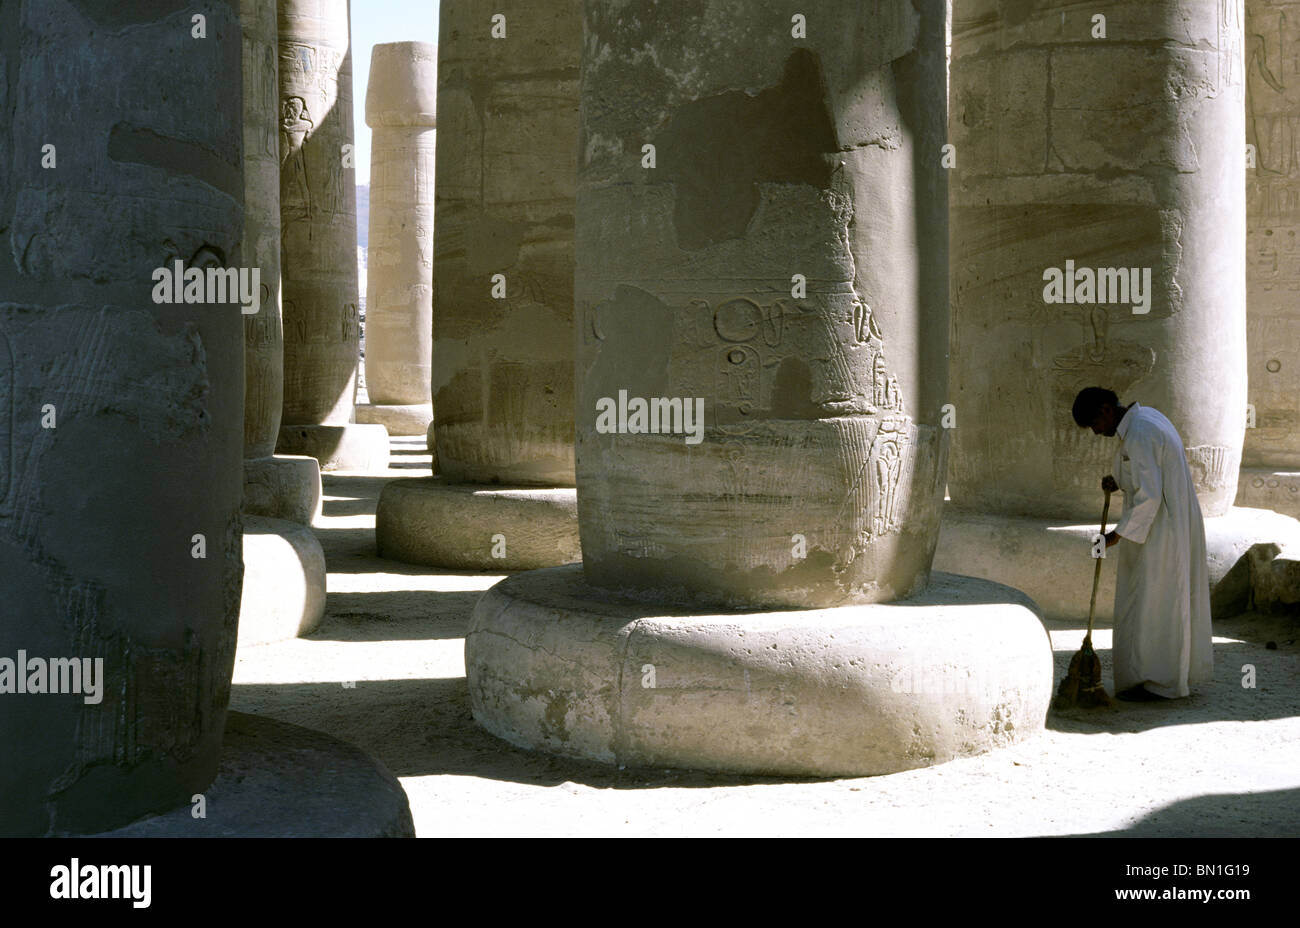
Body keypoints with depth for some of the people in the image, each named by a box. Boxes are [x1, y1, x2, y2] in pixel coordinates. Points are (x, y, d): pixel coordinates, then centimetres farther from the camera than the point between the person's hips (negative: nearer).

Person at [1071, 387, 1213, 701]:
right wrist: (1120, 484, 6)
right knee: (1174, 598, 17)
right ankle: (1180, 672, 27)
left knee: (1150, 602, -1)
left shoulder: (1137, 435, -22)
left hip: (1158, 530, -10)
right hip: (1178, 521, 10)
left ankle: (1156, 682, 7)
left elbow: (1148, 496, -25)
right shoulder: (1147, 417, 10)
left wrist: (1118, 535, -19)